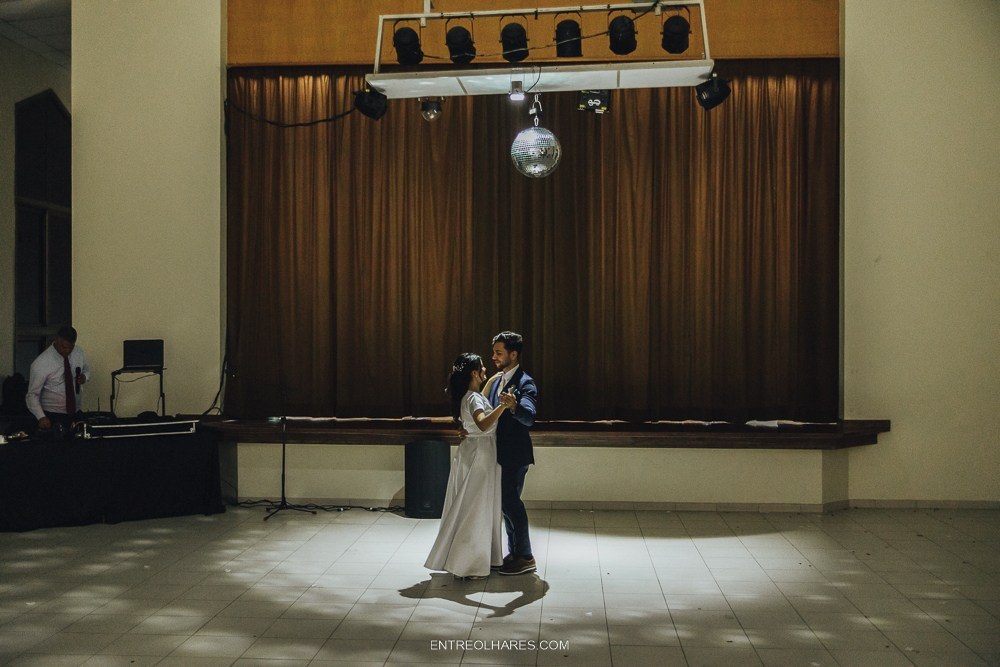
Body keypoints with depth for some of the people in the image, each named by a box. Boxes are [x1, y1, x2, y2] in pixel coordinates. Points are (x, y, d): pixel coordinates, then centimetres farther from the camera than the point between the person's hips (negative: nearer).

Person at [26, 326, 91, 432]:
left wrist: (85, 376, -8)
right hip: (52, 416, -5)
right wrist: (41, 417, -30)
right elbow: (32, 395, -16)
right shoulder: (41, 363, -19)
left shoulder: (79, 353, -4)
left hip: (75, 413, 5)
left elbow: (86, 368, 16)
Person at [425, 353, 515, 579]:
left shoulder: (468, 396, 9)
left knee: (468, 507, 16)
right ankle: (469, 565, 3)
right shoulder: (474, 398, -21)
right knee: (477, 509, -3)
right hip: (480, 454, -10)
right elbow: (483, 424, -40)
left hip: (473, 452, 10)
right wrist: (503, 406, -50)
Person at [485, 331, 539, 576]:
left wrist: (514, 405, -49)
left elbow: (529, 417, -30)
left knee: (510, 503, -7)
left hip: (515, 454, -9)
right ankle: (514, 553, 24)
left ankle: (525, 557, 3)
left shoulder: (525, 383, -15)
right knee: (506, 503, 14)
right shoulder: (497, 380, 12)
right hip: (501, 453, 9)